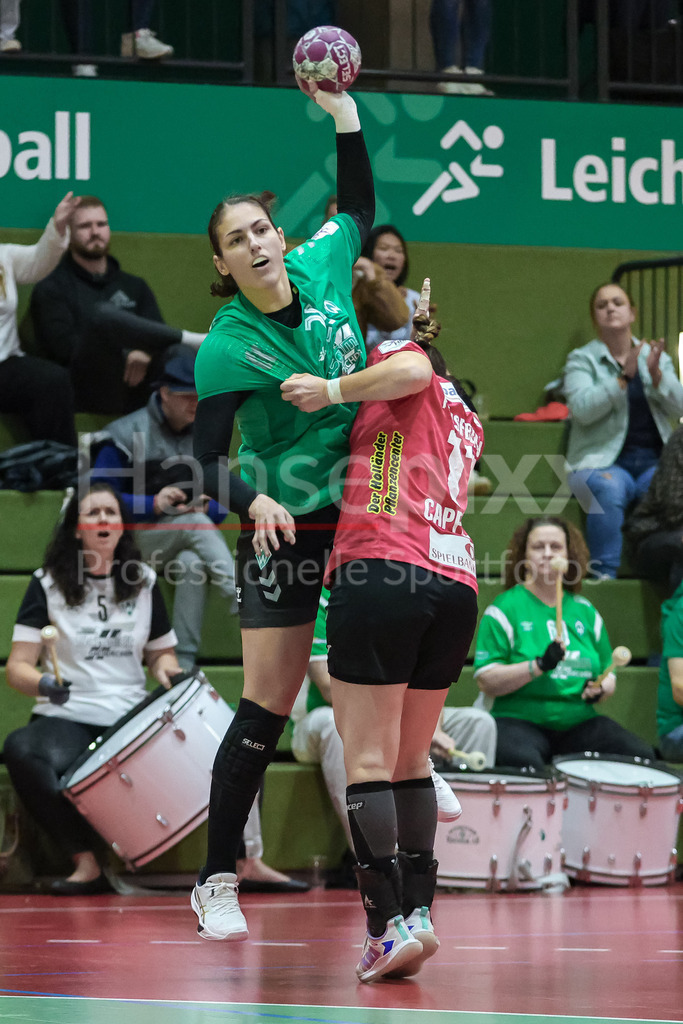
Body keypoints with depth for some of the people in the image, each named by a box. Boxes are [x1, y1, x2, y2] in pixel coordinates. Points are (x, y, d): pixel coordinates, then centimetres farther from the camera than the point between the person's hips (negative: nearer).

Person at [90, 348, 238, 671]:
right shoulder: (127, 434, -3)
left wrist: (208, 508, -12)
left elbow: (221, 507, 13)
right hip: (135, 539, -3)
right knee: (196, 524, -33)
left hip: (186, 543, 3)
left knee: (192, 564, -33)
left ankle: (183, 666, -37)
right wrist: (153, 504, -21)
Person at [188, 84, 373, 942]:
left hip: (367, 512, 5)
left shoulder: (322, 269, -3)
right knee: (266, 709, -5)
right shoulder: (226, 350, -15)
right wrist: (254, 502, -33)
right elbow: (206, 462, -14)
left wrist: (343, 110, 5)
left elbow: (358, 205, 16)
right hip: (284, 534, -4)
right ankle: (216, 882, 4)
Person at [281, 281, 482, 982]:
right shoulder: (465, 417, 29)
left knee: (369, 762, -7)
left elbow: (412, 372, -16)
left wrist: (332, 390, -5)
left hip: (382, 570, -7)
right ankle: (418, 912, 10)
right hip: (456, 583, 7)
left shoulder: (393, 348, 8)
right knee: (411, 761, 16)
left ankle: (389, 923, -15)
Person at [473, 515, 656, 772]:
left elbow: (608, 675, 23)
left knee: (641, 755, -21)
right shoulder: (506, 608, 0)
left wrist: (599, 689, -1)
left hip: (579, 720, 5)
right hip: (518, 720, -5)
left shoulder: (585, 612, 16)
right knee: (523, 761, -39)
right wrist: (539, 665, -21)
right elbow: (486, 681, -8)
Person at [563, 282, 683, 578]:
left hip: (654, 461, 3)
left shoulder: (654, 355, 17)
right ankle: (603, 575, -33)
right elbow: (582, 409, -12)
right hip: (602, 462, -3)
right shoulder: (581, 359, 7)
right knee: (609, 489, -37)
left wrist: (656, 374, -14)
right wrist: (624, 377, -21)